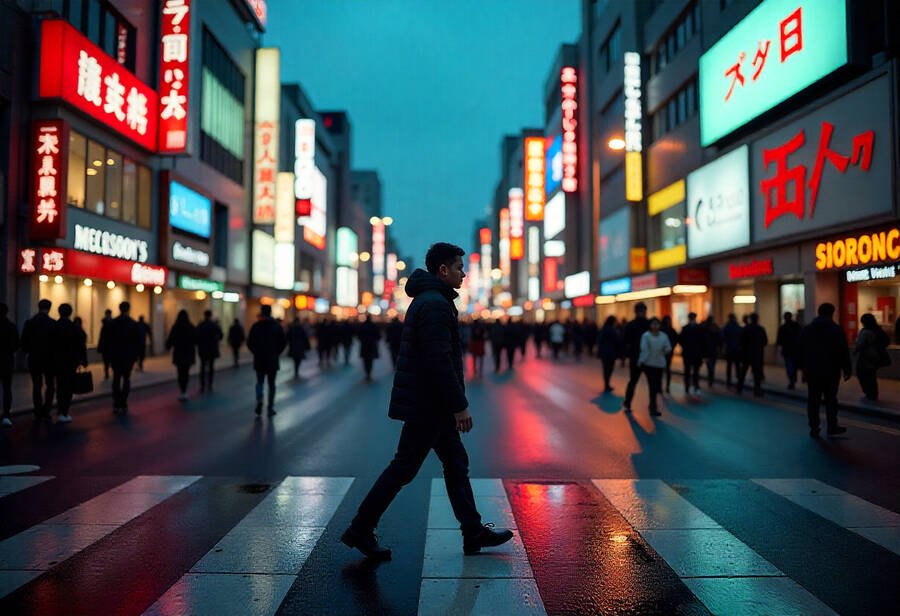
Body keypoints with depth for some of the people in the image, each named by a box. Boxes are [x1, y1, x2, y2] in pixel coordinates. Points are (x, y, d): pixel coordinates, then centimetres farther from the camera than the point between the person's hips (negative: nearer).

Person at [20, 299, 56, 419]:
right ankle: (46, 410, -1)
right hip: (49, 359, -2)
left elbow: (24, 342, -1)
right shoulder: (53, 323, -11)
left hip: (34, 359, 2)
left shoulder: (29, 323, -2)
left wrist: (28, 352, 16)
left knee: (37, 386, 10)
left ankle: (38, 412, 11)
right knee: (50, 385, 10)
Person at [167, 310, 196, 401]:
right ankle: (184, 391, 18)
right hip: (189, 353, 1)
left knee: (181, 373, 3)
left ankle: (183, 393, -6)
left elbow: (170, 340, -5)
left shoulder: (175, 327, -9)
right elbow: (196, 340, -1)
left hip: (178, 354, -1)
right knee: (186, 373, 13)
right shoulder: (192, 327, -5)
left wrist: (167, 346, 15)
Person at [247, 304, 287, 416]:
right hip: (273, 360, 0)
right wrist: (276, 353, 8)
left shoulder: (256, 326, -2)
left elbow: (249, 343, -5)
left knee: (259, 382, 12)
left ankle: (259, 399, -15)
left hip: (259, 359, 0)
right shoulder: (277, 326, -2)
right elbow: (283, 342, -5)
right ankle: (270, 408, 8)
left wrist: (256, 352, 10)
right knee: (271, 383, 8)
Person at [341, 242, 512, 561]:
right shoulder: (435, 304, -17)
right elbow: (439, 361, -24)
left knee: (456, 461, 13)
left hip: (430, 405, 11)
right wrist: (460, 405, -20)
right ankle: (360, 530, 11)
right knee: (403, 468, -1)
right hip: (427, 405, -11)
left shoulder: (427, 301, 16)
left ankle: (474, 533, 21)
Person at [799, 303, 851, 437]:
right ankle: (832, 427, 14)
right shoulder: (836, 330, -5)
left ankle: (814, 429, 7)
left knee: (813, 401, 5)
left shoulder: (806, 330, 5)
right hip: (831, 371, -2)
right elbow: (844, 352, -7)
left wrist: (803, 368, 15)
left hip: (812, 371, 2)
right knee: (830, 399, 8)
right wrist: (846, 370, 0)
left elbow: (800, 352, 9)